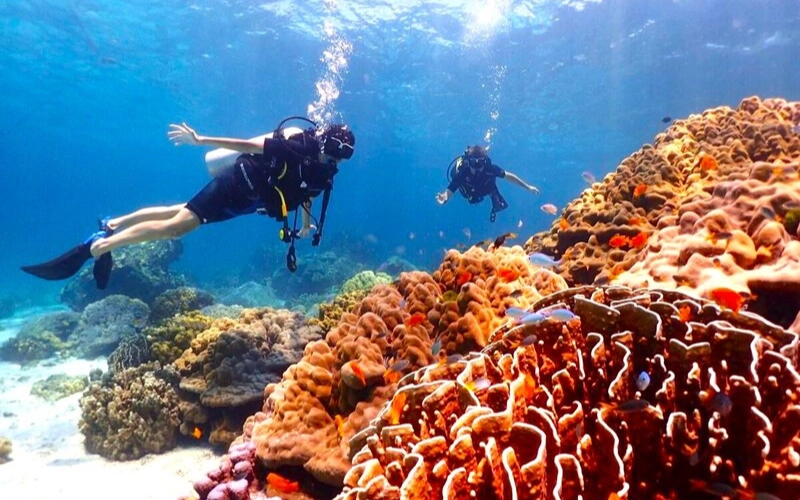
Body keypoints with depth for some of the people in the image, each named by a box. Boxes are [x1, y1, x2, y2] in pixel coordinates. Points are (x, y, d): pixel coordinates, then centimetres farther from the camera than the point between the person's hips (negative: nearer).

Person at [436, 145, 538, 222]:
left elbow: (508, 176, -28)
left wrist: (528, 187, -23)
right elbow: (449, 191, -52)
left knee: (500, 206, 11)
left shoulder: (489, 168, -42)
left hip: (487, 187, 1)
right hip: (470, 193, 0)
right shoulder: (461, 173, -47)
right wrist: (444, 198, -77)